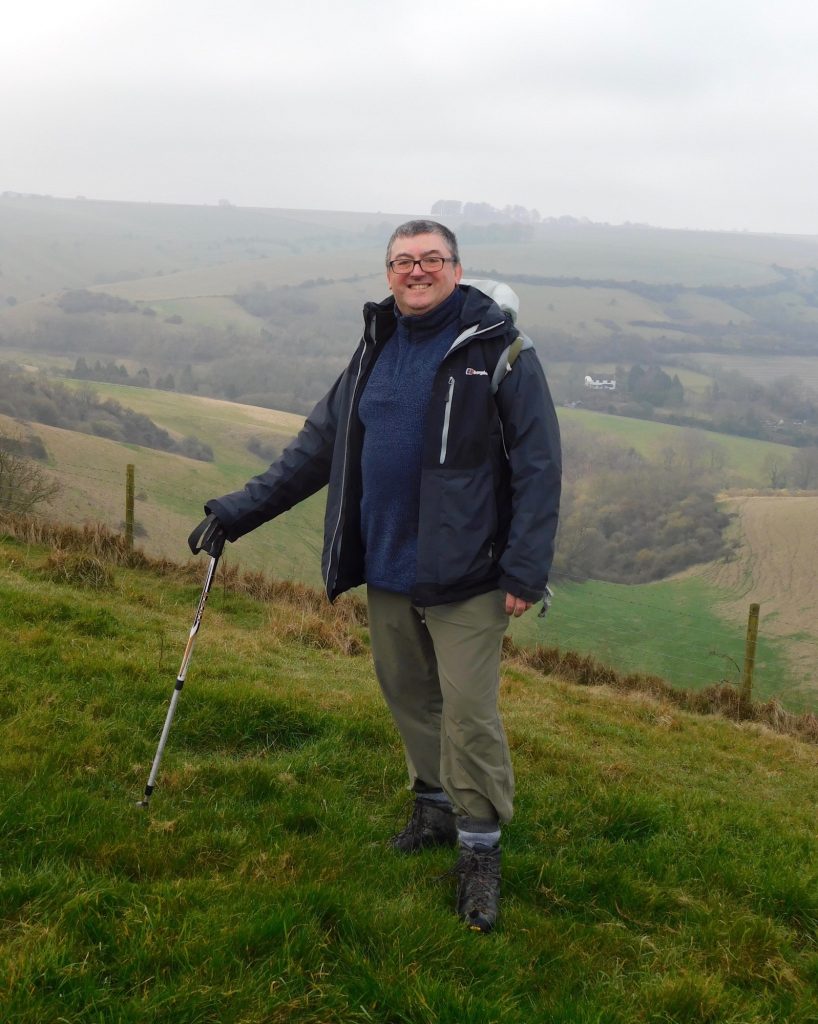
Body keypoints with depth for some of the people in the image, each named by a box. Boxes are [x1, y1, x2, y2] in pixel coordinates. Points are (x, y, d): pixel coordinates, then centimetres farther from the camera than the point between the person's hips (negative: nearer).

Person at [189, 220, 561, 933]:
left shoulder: (499, 352, -9)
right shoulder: (376, 351, 10)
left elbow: (538, 466, -11)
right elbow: (320, 444, 13)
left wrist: (527, 570, -16)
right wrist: (241, 509, 7)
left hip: (464, 577, -6)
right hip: (386, 570, 6)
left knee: (468, 713, -3)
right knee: (408, 695, 17)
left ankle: (481, 850, 13)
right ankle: (437, 805, 37)